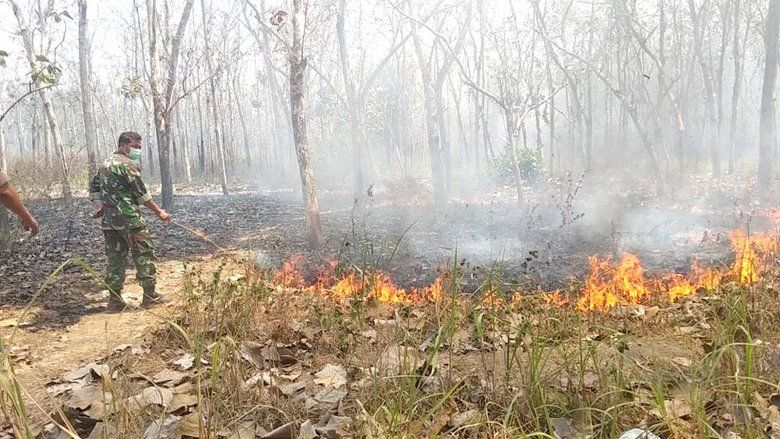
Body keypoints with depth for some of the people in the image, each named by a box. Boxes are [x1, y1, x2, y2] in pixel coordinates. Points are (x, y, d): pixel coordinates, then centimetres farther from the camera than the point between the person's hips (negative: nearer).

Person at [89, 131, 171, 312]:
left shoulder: (106, 163, 17)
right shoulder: (128, 164, -11)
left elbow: (94, 185, 23)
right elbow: (141, 193, -11)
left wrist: (101, 205, 20)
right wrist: (159, 212, -5)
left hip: (108, 220, 8)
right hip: (129, 219, -8)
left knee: (115, 259, 11)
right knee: (144, 254, 1)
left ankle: (115, 300, 12)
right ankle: (150, 296, 4)